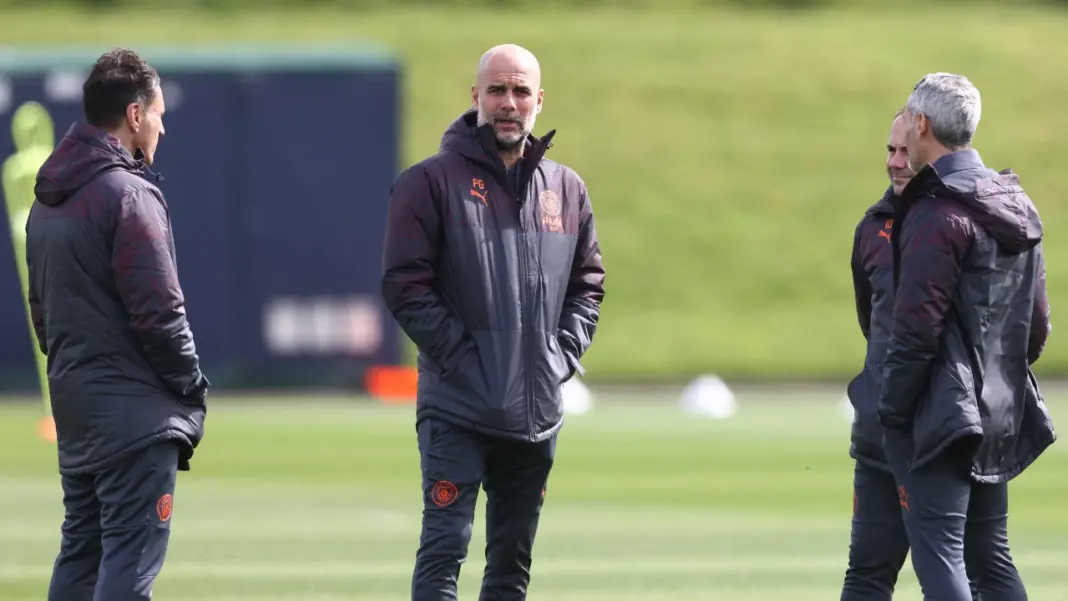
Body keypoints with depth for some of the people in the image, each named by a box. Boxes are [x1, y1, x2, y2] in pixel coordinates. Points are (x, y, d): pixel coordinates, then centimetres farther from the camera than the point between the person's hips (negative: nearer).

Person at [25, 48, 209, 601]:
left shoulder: (47, 199, 13)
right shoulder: (128, 193, -15)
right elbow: (158, 311, -17)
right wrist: (193, 387, -5)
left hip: (73, 405, 9)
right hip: (136, 410, -9)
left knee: (80, 553, 14)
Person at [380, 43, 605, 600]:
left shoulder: (567, 190, 11)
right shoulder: (431, 183, -5)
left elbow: (587, 285, 17)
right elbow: (405, 284, -9)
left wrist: (563, 355, 2)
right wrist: (460, 353, -14)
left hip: (537, 410, 5)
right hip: (456, 410, -5)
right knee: (444, 550, -10)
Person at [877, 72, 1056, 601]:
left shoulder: (938, 214, -15)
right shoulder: (1018, 209, 13)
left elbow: (916, 329, -18)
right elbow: (1037, 325, 17)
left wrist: (891, 413, -12)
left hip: (941, 418, -9)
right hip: (999, 417, 9)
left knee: (938, 556, -8)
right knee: (990, 556, 14)